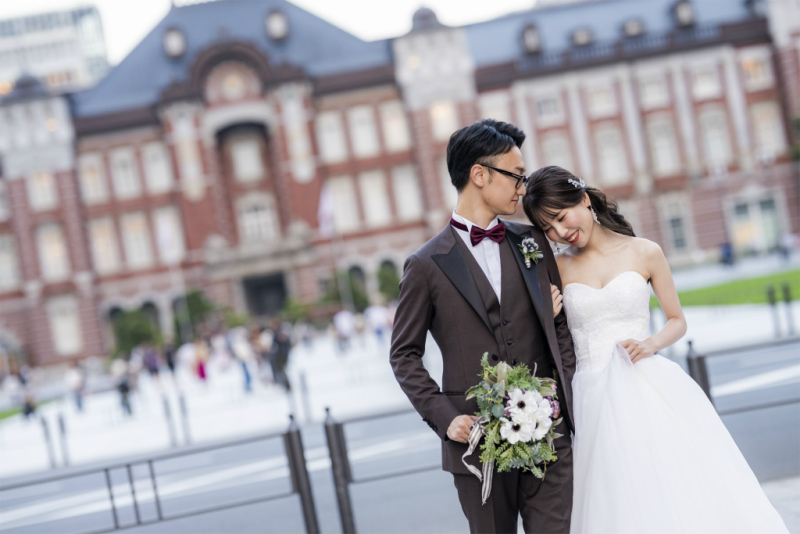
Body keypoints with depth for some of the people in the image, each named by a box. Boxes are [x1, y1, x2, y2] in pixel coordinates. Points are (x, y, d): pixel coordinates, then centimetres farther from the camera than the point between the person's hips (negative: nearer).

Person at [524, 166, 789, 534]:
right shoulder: (558, 269, 6)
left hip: (650, 391, -1)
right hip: (595, 398, 1)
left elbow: (677, 320, 11)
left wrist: (651, 343, -7)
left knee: (679, 493, -4)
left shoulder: (645, 253, 3)